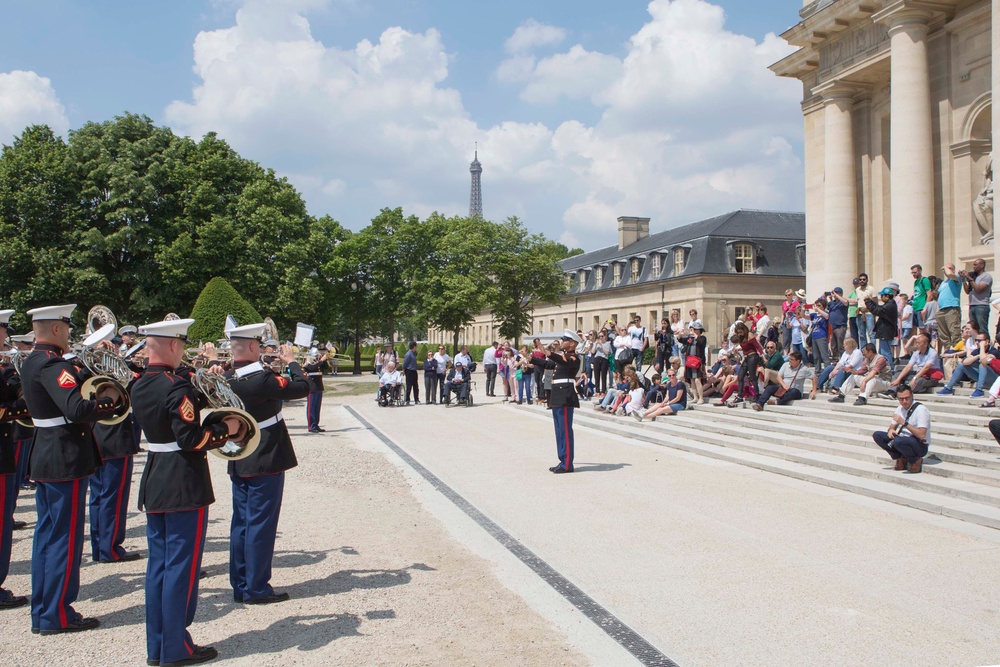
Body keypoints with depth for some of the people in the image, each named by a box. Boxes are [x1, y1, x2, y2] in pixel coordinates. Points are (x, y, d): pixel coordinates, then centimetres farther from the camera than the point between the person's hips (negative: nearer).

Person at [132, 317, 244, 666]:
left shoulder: (139, 386, 8)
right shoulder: (177, 385, -19)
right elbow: (192, 439, -22)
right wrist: (227, 427, -9)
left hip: (154, 486, 9)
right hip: (185, 487, -8)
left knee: (158, 565, 14)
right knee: (182, 567, 1)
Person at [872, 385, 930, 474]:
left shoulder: (921, 409, -18)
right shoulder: (900, 408, 4)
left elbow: (921, 435, -26)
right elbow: (892, 426, 16)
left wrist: (904, 423, -29)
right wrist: (891, 430, -9)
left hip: (920, 446, -7)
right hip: (904, 440, 7)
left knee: (898, 441, -37)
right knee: (877, 435, -5)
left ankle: (916, 461, -7)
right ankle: (901, 459, 0)